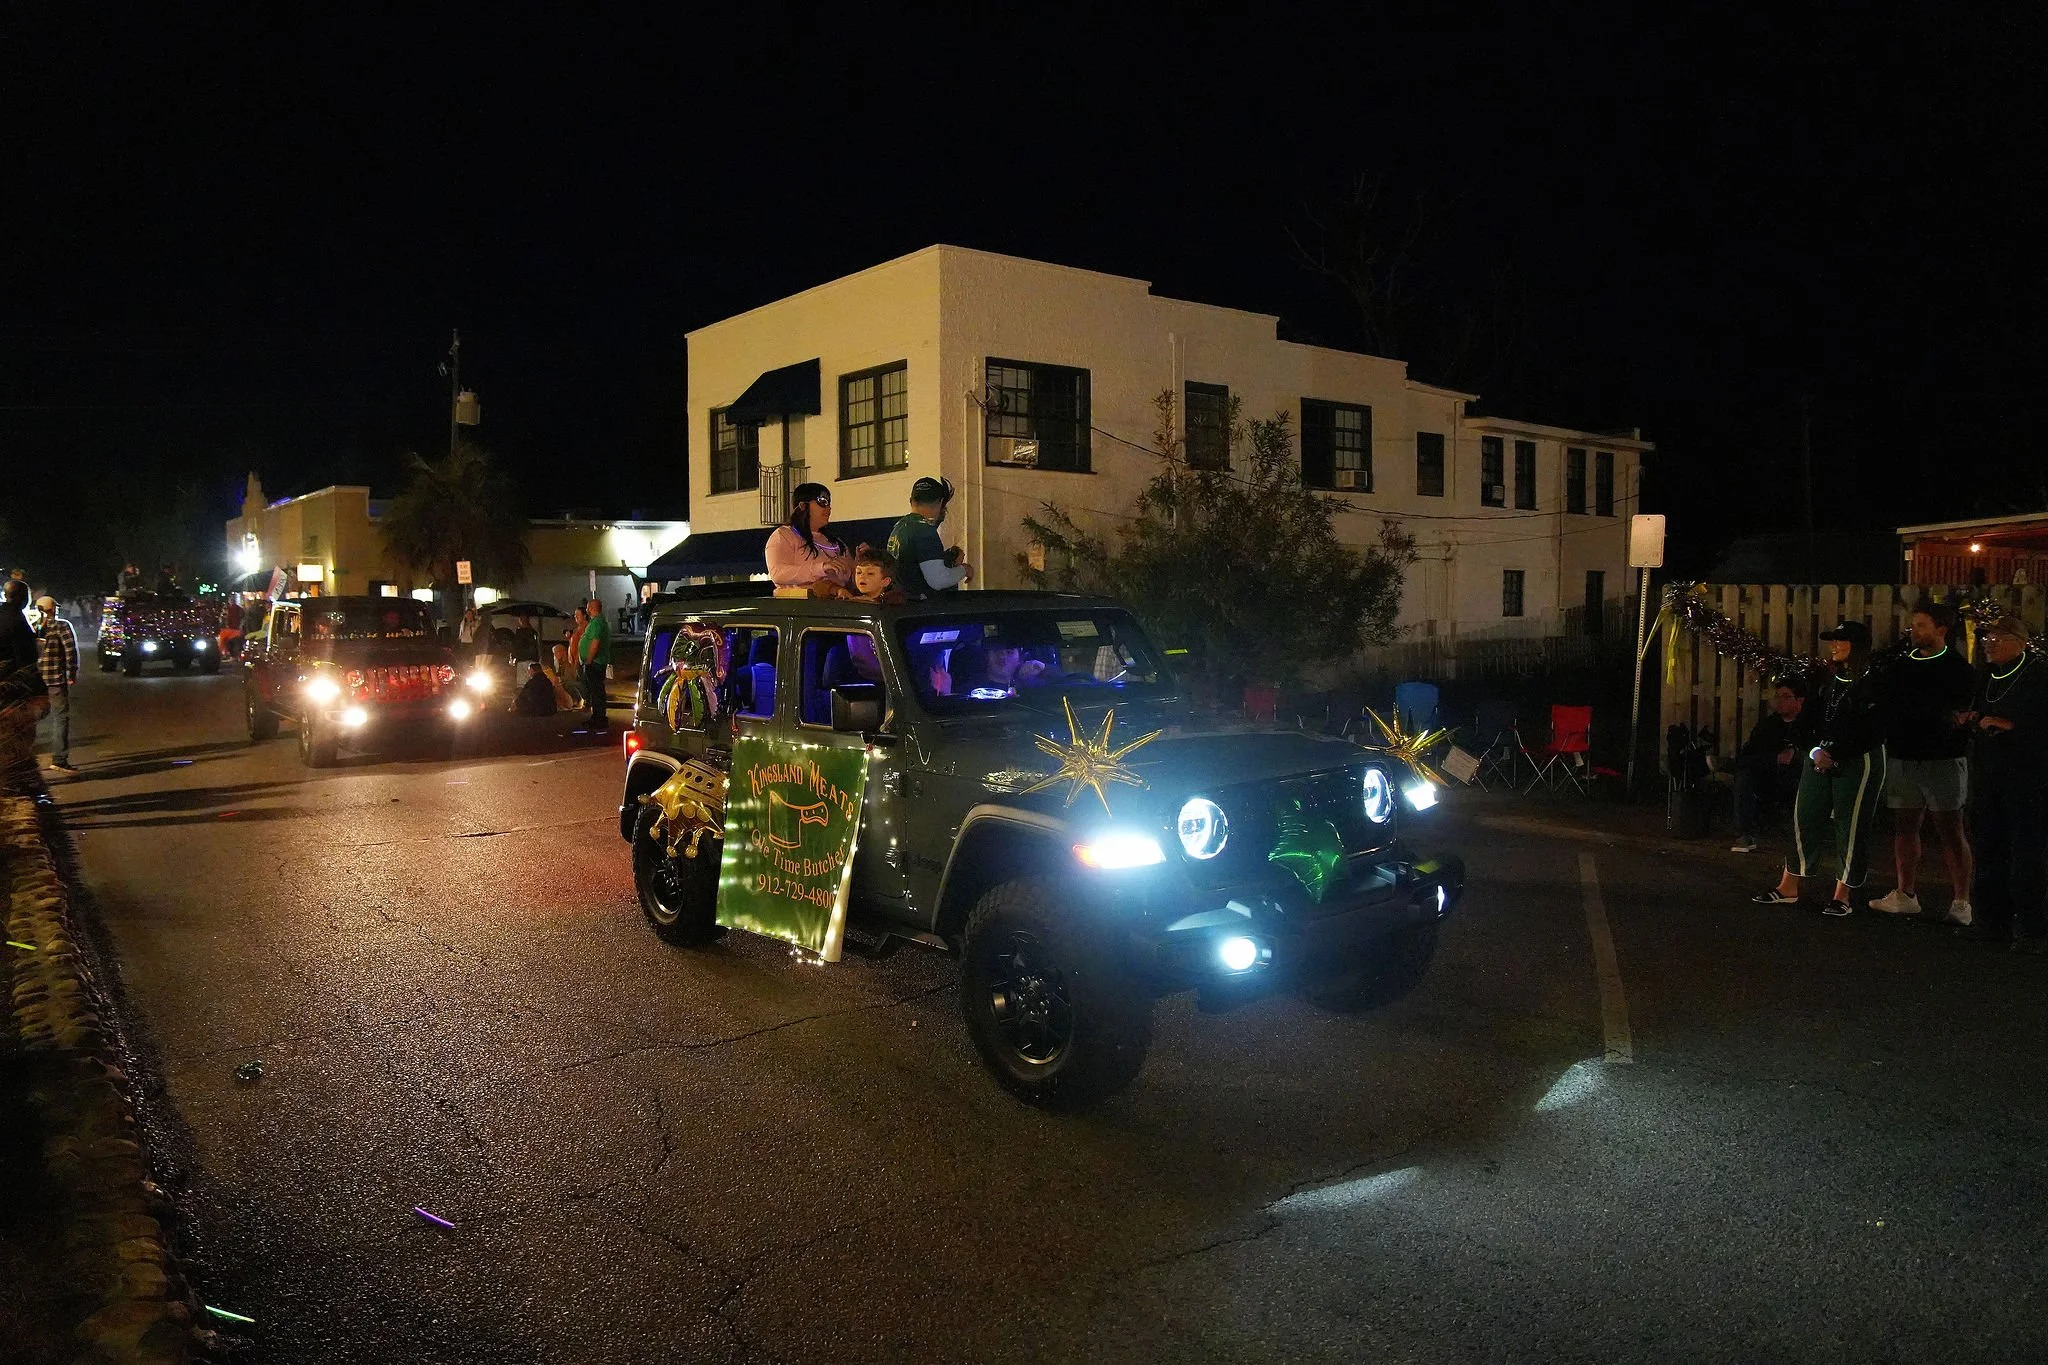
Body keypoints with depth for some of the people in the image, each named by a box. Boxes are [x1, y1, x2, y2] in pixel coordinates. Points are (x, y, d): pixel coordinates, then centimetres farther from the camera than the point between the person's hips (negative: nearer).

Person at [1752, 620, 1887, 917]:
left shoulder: (1872, 681, -9)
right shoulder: (1828, 678, 14)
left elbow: (1869, 731, -14)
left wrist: (1834, 755, -15)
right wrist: (1815, 751, -2)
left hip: (1859, 761, -7)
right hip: (1820, 758, 7)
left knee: (1850, 825, -2)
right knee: (1804, 817, 5)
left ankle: (1843, 895, 6)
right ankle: (1788, 888, 10)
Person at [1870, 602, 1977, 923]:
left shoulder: (1958, 668, -3)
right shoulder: (1902, 665, 12)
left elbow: (1963, 712, -8)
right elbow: (1888, 708, 14)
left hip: (1942, 760, -5)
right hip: (1903, 758, 5)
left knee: (1950, 830, -2)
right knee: (1905, 826, 9)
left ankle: (1961, 902, 2)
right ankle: (1906, 895, 17)